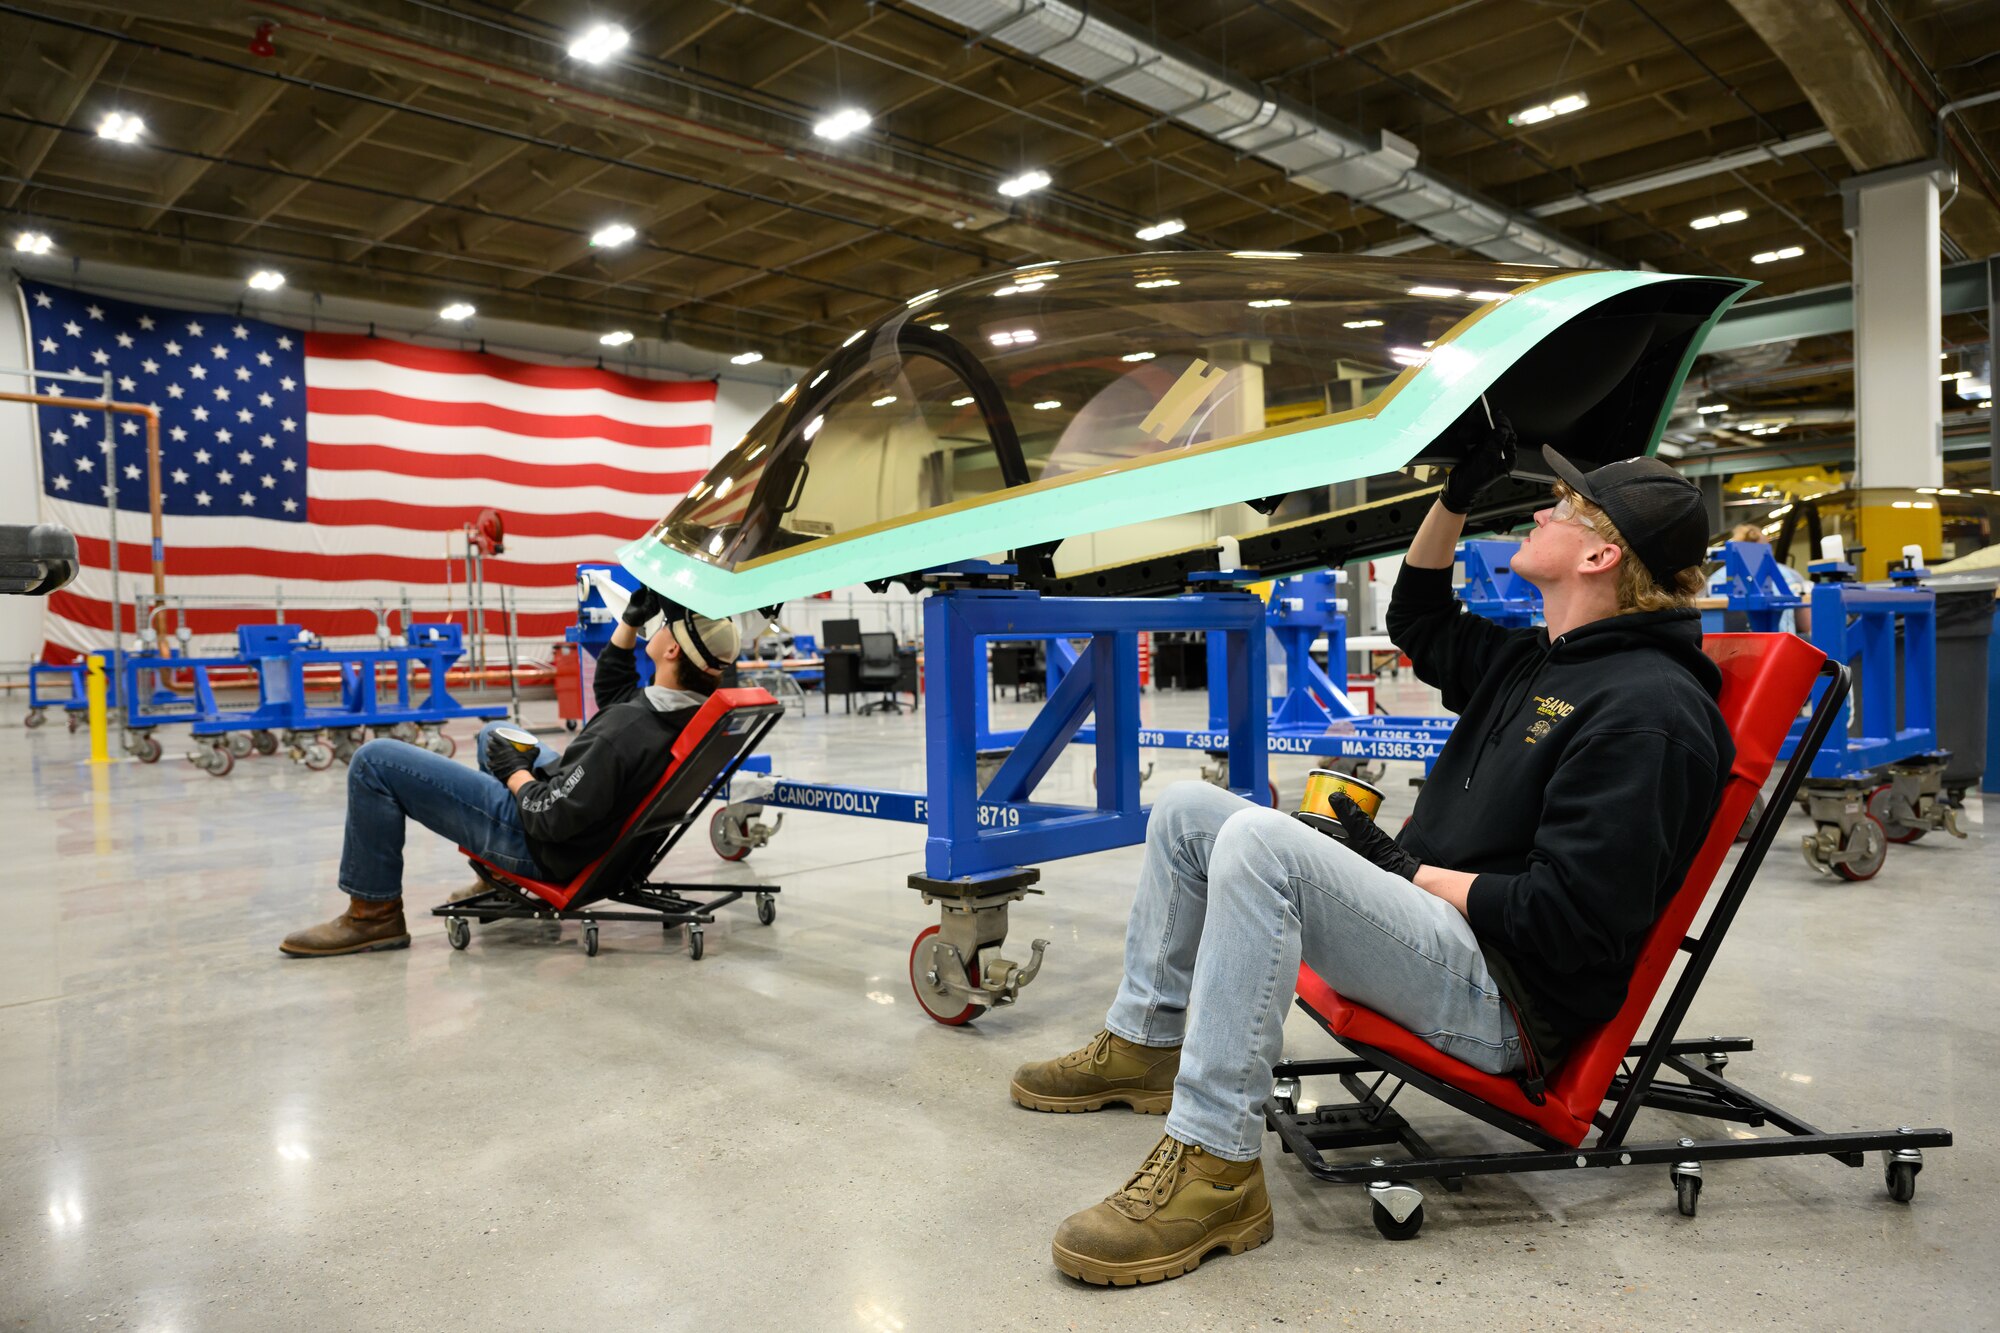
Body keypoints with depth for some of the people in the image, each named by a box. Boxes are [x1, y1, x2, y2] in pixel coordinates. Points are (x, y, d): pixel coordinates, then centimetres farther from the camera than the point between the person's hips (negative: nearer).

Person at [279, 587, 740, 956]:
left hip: (543, 848, -9)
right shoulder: (688, 708, -9)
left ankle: (375, 911, 9)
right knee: (494, 734, 34)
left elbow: (551, 819, -29)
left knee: (375, 762, -5)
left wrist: (514, 770, -11)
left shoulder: (628, 731, -36)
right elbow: (612, 690, 12)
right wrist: (629, 622, 1)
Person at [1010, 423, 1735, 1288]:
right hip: (1431, 917, 10)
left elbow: (1567, 919, -23)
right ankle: (1144, 1043, 18)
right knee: (1188, 810, 8)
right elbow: (1420, 625, 29)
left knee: (1258, 841, -34)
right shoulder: (1540, 662, 12)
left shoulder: (1647, 709, -17)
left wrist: (1407, 870, -13)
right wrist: (1457, 495, 17)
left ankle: (1214, 1169, -27)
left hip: (1507, 1003, -10)